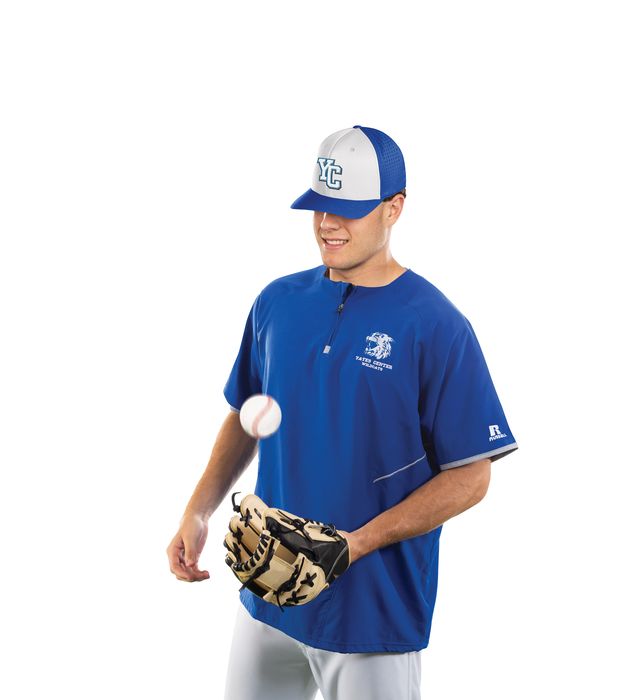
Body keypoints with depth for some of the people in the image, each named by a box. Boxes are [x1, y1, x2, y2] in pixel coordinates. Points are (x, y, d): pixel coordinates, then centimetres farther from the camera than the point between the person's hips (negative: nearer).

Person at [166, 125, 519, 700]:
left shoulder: (437, 326, -13)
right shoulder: (278, 302, 4)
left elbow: (470, 476, -12)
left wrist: (357, 544, -21)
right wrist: (198, 512, 1)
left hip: (376, 608, -5)